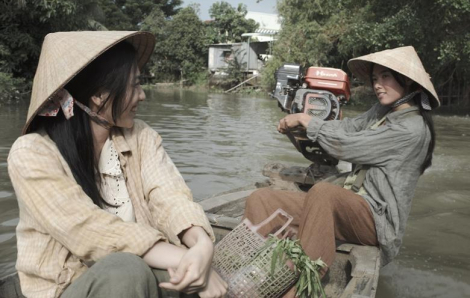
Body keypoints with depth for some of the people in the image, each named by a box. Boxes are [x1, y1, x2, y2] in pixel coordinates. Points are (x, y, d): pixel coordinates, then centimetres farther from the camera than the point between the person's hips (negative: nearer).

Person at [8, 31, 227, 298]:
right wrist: (182, 258, -34)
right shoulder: (32, 153, -15)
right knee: (127, 270, -32)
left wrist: (202, 247, -35)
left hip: (139, 276, 3)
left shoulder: (140, 137, -1)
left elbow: (169, 197, -15)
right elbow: (89, 230, -25)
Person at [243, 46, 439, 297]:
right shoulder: (384, 111, 14)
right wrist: (299, 122, -5)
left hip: (377, 218, -8)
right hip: (347, 207, 9)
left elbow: (347, 146, -15)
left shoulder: (412, 128, -13)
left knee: (322, 191, -41)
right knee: (261, 199, -8)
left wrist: (305, 120, -3)